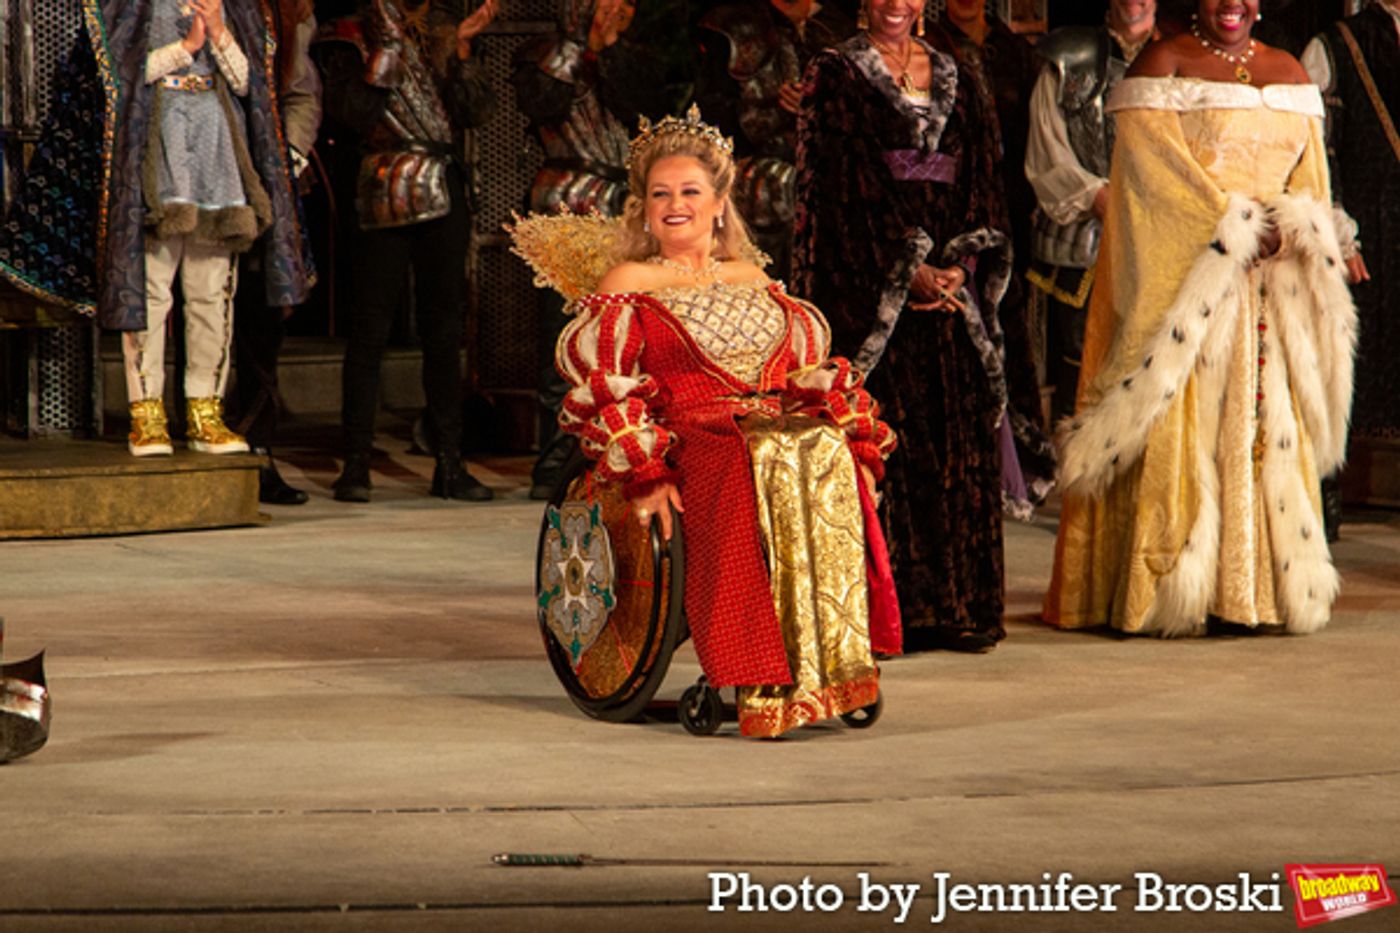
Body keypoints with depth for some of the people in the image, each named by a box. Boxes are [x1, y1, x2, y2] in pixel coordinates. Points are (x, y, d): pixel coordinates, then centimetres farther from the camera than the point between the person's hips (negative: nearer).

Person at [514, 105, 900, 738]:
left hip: (779, 421, 4)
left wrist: (854, 441, 4)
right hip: (691, 438, -4)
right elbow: (600, 386, 1)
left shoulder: (751, 278, 28)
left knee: (825, 456, -31)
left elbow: (808, 369, 23)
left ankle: (840, 663, -34)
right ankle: (764, 685, -39)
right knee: (755, 471, -37)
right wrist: (644, 473, -15)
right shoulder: (631, 283, 14)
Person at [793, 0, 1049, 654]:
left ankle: (957, 606, 5)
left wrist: (958, 267, -6)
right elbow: (843, 183, -7)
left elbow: (981, 182, 10)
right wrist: (907, 271, -15)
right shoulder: (835, 76, 1)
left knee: (961, 440, 1)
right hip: (868, 280, -4)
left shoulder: (956, 80, 15)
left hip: (951, 280, 4)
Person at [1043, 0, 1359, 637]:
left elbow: (1309, 178, 14)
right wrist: (1233, 229, -16)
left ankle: (1260, 590, 4)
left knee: (1269, 426, 1)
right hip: (1187, 271, -5)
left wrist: (1287, 231, -7)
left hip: (1269, 287, 5)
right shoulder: (1164, 64, -1)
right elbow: (1156, 170, -10)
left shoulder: (1289, 75, 15)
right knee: (1184, 423, -9)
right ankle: (1179, 591, -8)